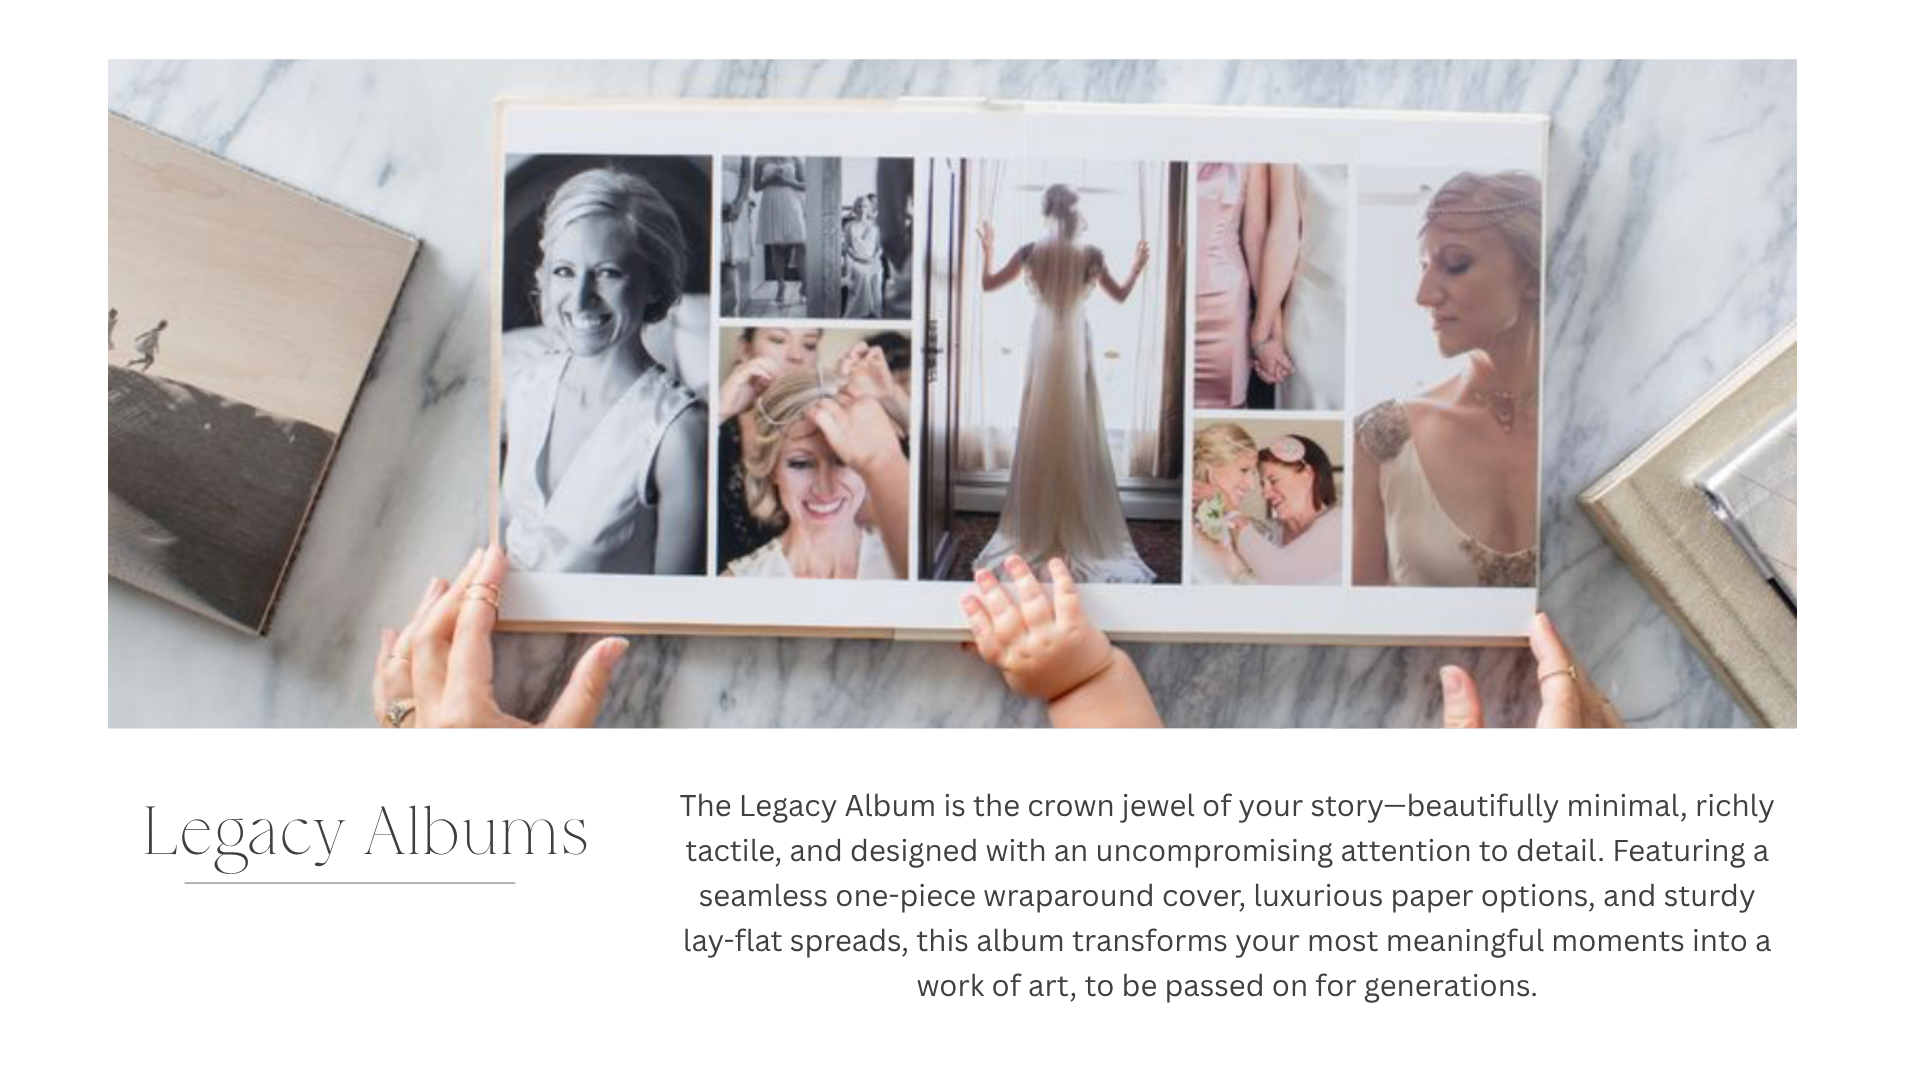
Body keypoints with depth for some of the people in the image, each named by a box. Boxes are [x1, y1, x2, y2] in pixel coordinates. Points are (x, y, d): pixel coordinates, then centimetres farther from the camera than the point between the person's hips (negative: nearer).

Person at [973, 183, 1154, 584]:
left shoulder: (1031, 251, -5)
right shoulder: (1091, 254, -6)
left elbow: (988, 284, 4)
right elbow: (1120, 295, 6)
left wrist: (986, 249, 19)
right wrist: (1138, 266, 21)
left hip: (1042, 348, 1)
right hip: (1076, 348, -1)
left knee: (1039, 437, 7)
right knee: (1078, 437, 4)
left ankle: (1035, 532, 10)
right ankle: (1079, 532, 6)